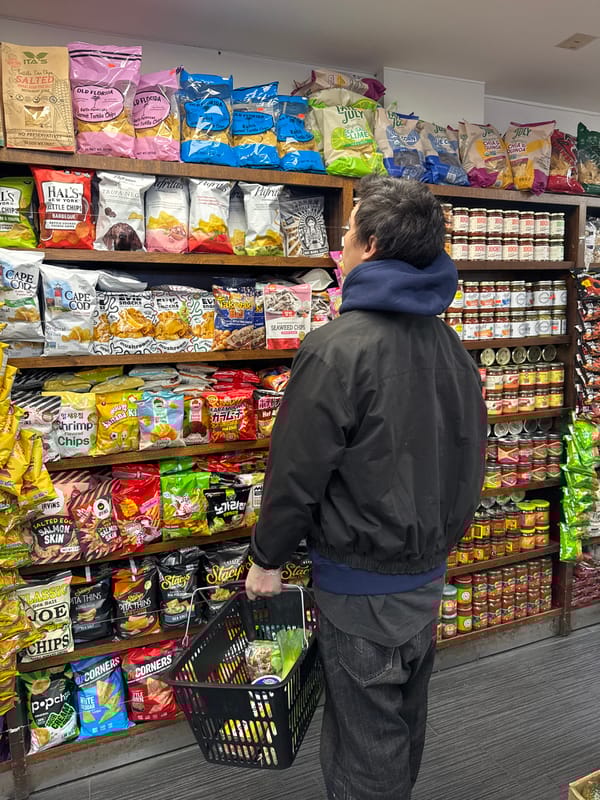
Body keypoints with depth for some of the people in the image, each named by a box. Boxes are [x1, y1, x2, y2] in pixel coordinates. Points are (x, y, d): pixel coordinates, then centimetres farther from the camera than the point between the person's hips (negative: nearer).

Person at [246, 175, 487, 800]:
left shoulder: (336, 349, -23)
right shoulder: (450, 344, 2)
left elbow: (297, 472, -19)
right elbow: (470, 457, 10)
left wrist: (267, 558, -3)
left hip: (361, 581, -8)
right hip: (430, 572, 8)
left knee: (365, 738, 12)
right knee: (406, 717, 27)